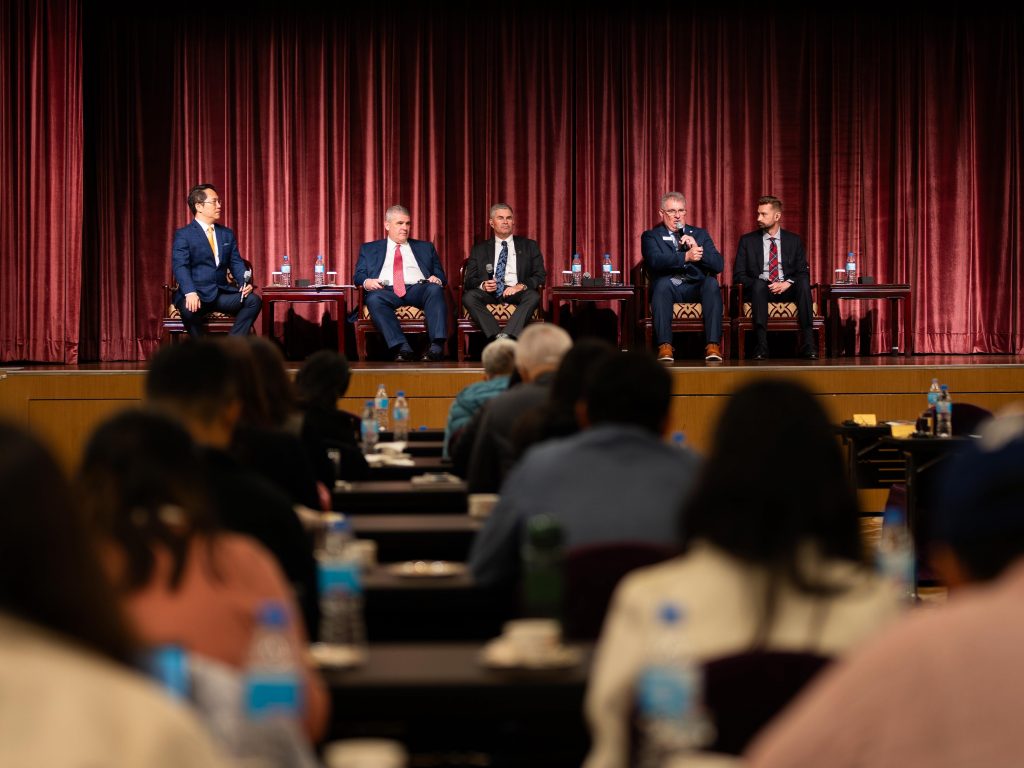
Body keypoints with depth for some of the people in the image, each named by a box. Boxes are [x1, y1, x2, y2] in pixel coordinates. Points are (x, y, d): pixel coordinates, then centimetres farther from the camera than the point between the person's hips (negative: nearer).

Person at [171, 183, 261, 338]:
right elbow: (180, 266, -13)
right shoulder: (183, 235, -1)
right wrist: (190, 293, -30)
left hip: (222, 293, 5)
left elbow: (236, 263, 14)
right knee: (190, 308, -38)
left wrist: (245, 283, -9)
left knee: (254, 300, -19)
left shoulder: (227, 234, 18)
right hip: (196, 295, -5)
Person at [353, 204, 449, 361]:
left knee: (435, 289, -33)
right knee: (374, 298, -36)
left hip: (418, 289, 1)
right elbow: (359, 275, 15)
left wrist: (436, 279, -4)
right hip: (387, 291, -1)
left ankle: (437, 346, -45)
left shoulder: (425, 248, 28)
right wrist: (366, 282, -9)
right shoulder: (369, 249, 25)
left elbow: (440, 274, 22)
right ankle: (402, 348, -46)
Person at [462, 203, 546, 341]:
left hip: (517, 293, -1)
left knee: (533, 296, -34)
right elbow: (469, 279, 12)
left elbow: (540, 276, 9)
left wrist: (521, 286, -11)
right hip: (489, 294, 1)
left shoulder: (529, 246, 17)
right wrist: (483, 285, -12)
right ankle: (497, 337, -43)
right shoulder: (479, 249, 19)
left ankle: (507, 336, -47)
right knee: (468, 297, -31)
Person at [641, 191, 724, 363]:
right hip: (669, 289, -2)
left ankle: (713, 345, -37)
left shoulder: (700, 234, 21)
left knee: (712, 282, -29)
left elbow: (719, 265, 8)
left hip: (697, 289, 2)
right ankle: (665, 346, -39)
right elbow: (655, 261, -11)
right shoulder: (651, 236, 13)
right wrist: (686, 257, -25)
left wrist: (697, 248, -8)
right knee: (663, 282, -34)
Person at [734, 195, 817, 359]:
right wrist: (760, 284, -14)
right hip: (759, 290, -1)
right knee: (758, 284, -37)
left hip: (787, 290, 1)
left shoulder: (794, 240, 13)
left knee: (803, 282, -32)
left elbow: (803, 273, 7)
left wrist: (787, 283, -14)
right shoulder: (747, 241, 10)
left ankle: (808, 345, -36)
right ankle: (761, 348, -44)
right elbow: (738, 274, 4)